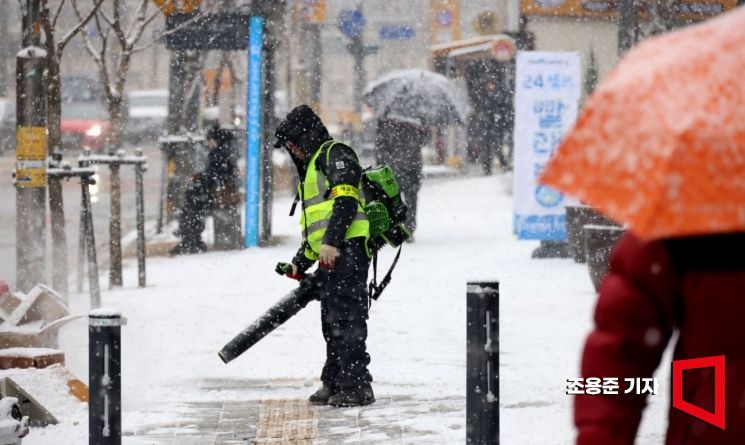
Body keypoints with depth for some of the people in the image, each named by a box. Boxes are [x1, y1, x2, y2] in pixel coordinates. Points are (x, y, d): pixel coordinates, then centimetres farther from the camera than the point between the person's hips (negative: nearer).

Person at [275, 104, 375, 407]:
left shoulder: (336, 154, -3)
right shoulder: (311, 168, 30)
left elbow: (346, 200, -17)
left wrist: (332, 242, -25)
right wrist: (301, 261, 31)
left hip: (346, 249, -11)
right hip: (329, 257, 11)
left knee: (346, 319, -12)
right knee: (332, 322, 14)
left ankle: (357, 386, -11)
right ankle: (334, 384, 20)